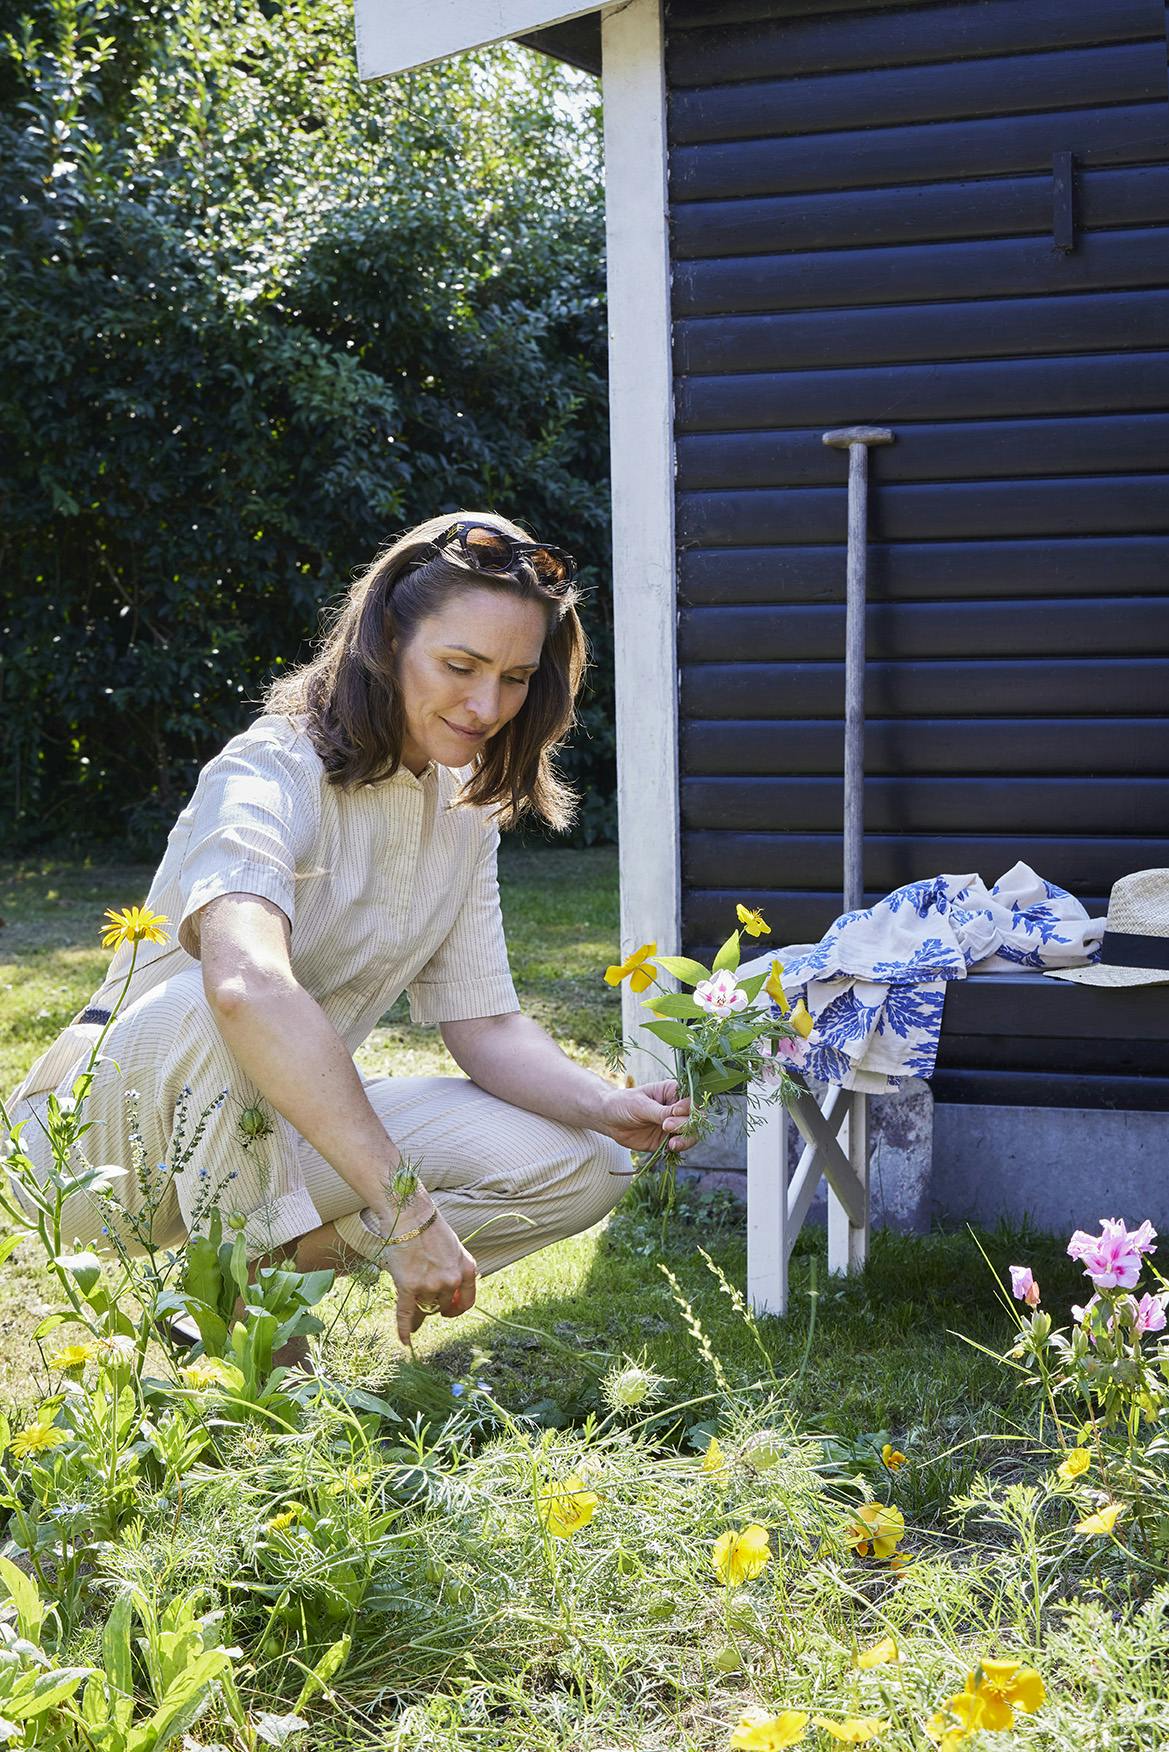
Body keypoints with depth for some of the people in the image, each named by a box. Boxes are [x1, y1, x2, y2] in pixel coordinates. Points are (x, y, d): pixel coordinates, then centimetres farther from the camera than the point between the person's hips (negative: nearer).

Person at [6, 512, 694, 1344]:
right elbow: (246, 986, -43)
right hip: (109, 1131, -7)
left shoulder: (464, 809, 3)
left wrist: (606, 1106, -20)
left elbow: (484, 1024, 2)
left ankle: (278, 1258, -4)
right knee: (204, 1000, -40)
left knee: (583, 1168, -9)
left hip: (277, 1132, 7)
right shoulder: (274, 771, -23)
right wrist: (406, 1209, -47)